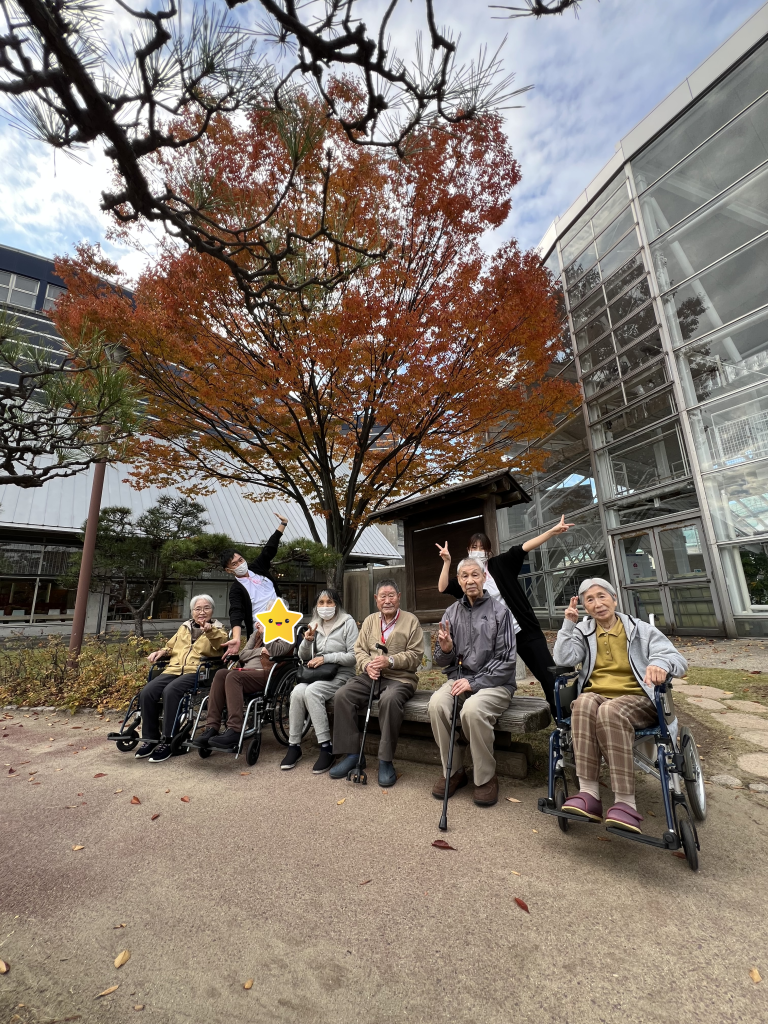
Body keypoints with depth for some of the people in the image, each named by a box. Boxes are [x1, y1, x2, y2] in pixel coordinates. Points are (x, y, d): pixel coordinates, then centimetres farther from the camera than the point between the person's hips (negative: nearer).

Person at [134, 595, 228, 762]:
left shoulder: (217, 628, 10)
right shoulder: (184, 627, 26)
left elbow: (221, 643, -12)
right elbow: (171, 647, 35)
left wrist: (210, 630, -32)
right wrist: (161, 652, 12)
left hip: (197, 672, -5)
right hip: (174, 669, 6)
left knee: (170, 691, -31)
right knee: (146, 692, -19)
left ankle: (168, 741, -19)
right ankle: (150, 738, -4)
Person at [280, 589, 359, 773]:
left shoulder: (348, 623, -6)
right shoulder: (314, 624, 11)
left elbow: (353, 656, -12)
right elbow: (303, 657, 12)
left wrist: (326, 658, -18)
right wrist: (307, 641, -9)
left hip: (340, 674, -5)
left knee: (311, 692, -30)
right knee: (297, 692, -24)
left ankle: (327, 748, -21)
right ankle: (294, 745, -10)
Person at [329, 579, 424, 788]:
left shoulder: (411, 620, 2)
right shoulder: (369, 621, 15)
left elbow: (415, 655, -5)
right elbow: (359, 649, 11)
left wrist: (390, 661, -18)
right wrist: (367, 665, -10)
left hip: (399, 677, -4)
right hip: (370, 675, 4)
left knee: (390, 699, -36)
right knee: (342, 695, -19)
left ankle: (386, 760, -17)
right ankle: (352, 753, -4)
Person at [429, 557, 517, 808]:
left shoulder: (499, 611, -3)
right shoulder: (452, 613, 7)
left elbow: (506, 660, -7)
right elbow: (441, 662, 9)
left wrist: (474, 683, -16)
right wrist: (445, 649, -15)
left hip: (494, 683, -3)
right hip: (459, 679, 3)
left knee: (472, 709, -32)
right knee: (436, 703, -26)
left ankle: (486, 778, -6)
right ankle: (453, 771, -3)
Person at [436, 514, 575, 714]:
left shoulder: (500, 564, -2)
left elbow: (524, 547, -12)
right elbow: (443, 588, -12)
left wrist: (553, 531, -22)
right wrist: (447, 562, -22)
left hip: (524, 630, -1)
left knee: (549, 675, 3)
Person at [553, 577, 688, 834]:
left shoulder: (640, 630, 11)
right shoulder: (583, 632, 16)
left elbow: (678, 660, -2)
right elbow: (563, 659, 1)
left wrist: (660, 663, -26)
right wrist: (569, 624, -1)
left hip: (637, 700, -1)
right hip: (595, 696, 2)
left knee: (610, 711, -37)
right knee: (584, 702, -36)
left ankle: (626, 802, -33)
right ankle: (589, 794, -36)